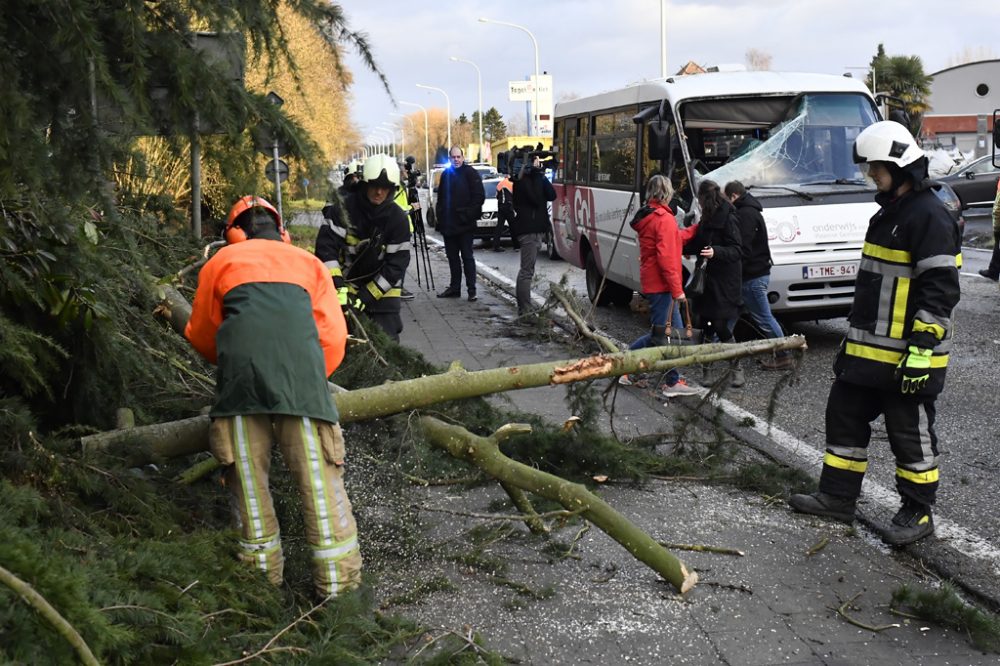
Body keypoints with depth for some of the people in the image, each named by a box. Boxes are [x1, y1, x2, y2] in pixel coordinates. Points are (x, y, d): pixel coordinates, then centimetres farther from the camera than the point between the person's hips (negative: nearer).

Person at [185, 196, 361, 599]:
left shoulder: (222, 260, 27)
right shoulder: (308, 262, 28)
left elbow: (200, 334, 32)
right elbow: (334, 334, 18)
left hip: (241, 359, 0)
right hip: (300, 363, 0)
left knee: (248, 475, 9)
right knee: (318, 475, 0)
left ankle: (262, 572, 14)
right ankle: (338, 581, 1)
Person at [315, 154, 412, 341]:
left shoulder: (398, 219, -10)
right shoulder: (344, 208, -13)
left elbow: (397, 264, -11)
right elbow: (326, 245, -18)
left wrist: (366, 297, -19)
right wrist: (338, 286, -29)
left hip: (382, 287, 0)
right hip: (346, 282, 0)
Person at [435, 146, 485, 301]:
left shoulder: (471, 173, -5)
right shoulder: (446, 174, 13)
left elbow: (479, 196, -9)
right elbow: (440, 197, 21)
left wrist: (470, 214, -13)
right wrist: (440, 215, 11)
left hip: (464, 224, -6)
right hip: (448, 223, 6)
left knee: (467, 256, -4)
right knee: (452, 257, 12)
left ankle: (471, 289, -2)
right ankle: (454, 287, 19)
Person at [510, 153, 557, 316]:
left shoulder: (535, 179, 16)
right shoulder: (522, 180, -10)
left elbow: (552, 195, 6)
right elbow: (536, 199, -22)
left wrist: (542, 176, -3)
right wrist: (538, 175, -17)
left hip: (536, 229, 10)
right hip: (528, 230, -10)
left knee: (526, 269, 16)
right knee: (527, 270, -10)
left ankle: (522, 307, 24)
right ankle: (525, 309, -11)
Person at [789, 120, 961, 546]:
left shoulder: (929, 217, -16)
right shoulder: (889, 212, 15)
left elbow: (940, 291, -21)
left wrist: (921, 349, -25)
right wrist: (856, 336, 24)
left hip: (906, 355, -10)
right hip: (867, 350, 10)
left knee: (910, 432, 3)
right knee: (845, 415, 14)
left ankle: (918, 513, 17)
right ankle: (837, 497, 26)